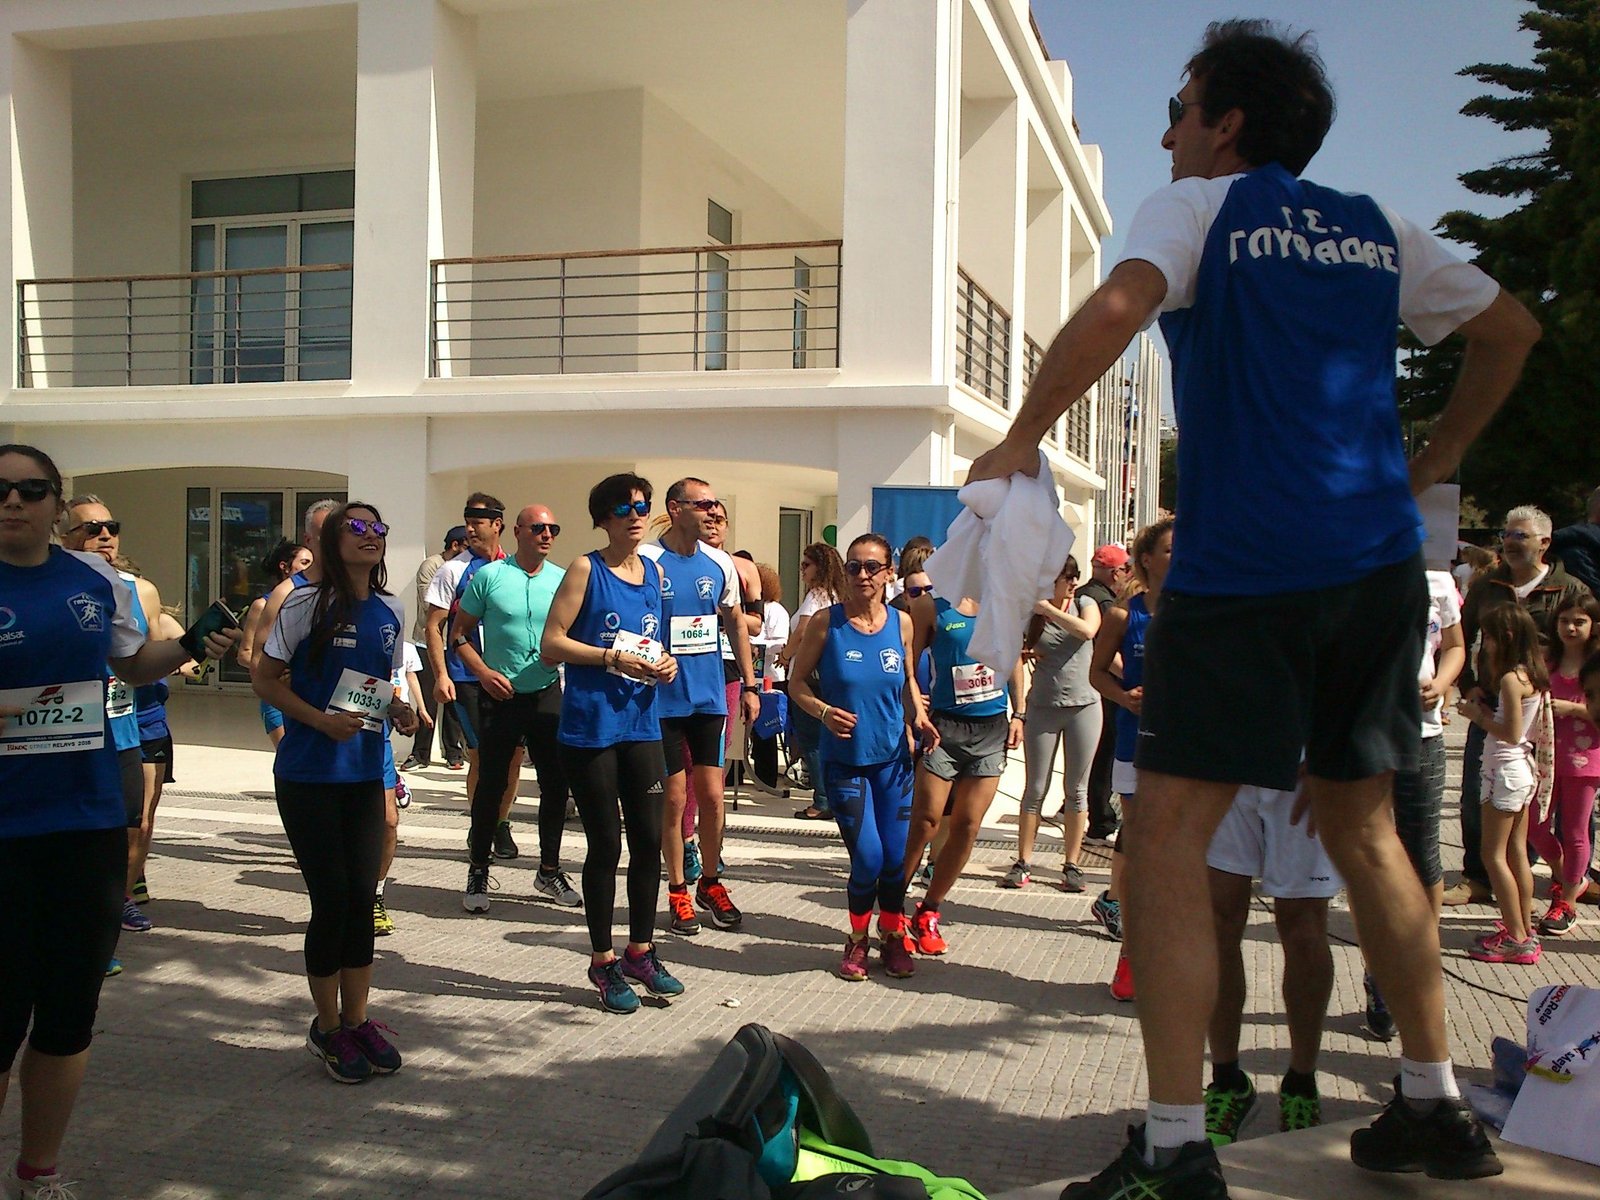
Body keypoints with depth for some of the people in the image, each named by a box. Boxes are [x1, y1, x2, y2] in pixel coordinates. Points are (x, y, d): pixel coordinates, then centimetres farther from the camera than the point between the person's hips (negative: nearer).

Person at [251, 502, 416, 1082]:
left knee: (362, 898, 8)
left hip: (364, 773, 5)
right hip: (308, 774, -5)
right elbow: (264, 678, -7)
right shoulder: (307, 603, -8)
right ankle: (328, 1027, 16)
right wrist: (321, 720, -20)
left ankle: (357, 1020, 22)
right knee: (332, 899, -1)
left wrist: (398, 710, -2)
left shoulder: (390, 612, 8)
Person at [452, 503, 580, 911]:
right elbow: (460, 633, 0)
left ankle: (549, 870, 22)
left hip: (549, 694, 3)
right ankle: (478, 872, 18)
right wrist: (484, 672, -13)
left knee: (556, 785, 6)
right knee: (491, 783, 4)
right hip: (500, 695, -3)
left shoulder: (563, 580, 4)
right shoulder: (488, 576, -3)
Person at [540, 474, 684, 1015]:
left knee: (649, 839, 6)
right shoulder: (585, 570, -4)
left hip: (641, 723, 5)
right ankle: (603, 963, 16)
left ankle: (640, 951, 24)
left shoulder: (655, 573, 11)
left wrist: (664, 663, 3)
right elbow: (551, 644, -9)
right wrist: (614, 658, -18)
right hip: (590, 727, -5)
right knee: (606, 844, 2)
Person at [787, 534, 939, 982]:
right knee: (867, 857, -8)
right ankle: (857, 939, 19)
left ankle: (892, 936, 28)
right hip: (844, 757, -3)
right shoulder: (826, 622, -7)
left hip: (893, 756, 3)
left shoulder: (901, 623, 1)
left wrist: (919, 717, -1)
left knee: (896, 857, 2)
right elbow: (797, 681, -1)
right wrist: (823, 711, -19)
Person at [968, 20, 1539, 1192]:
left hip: (1244, 567, -7)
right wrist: (1440, 455, 31)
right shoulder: (1378, 229, 18)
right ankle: (1437, 1106, 25)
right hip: (1380, 565, 7)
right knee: (1363, 826, 18)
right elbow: (1513, 328, 26)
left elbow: (1116, 310, -19)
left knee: (1169, 837, -3)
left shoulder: (1197, 208, 1)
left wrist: (1022, 438, -9)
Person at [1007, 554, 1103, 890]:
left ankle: (1072, 864, 13)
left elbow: (1088, 630, -22)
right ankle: (1023, 863, 10)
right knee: (1035, 789, 4)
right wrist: (1022, 651, -14)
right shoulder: (1030, 613, -1)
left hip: (1083, 705, 0)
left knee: (1076, 789, 6)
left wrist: (1049, 609, -21)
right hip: (1043, 707, 0)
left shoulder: (1086, 604, 0)